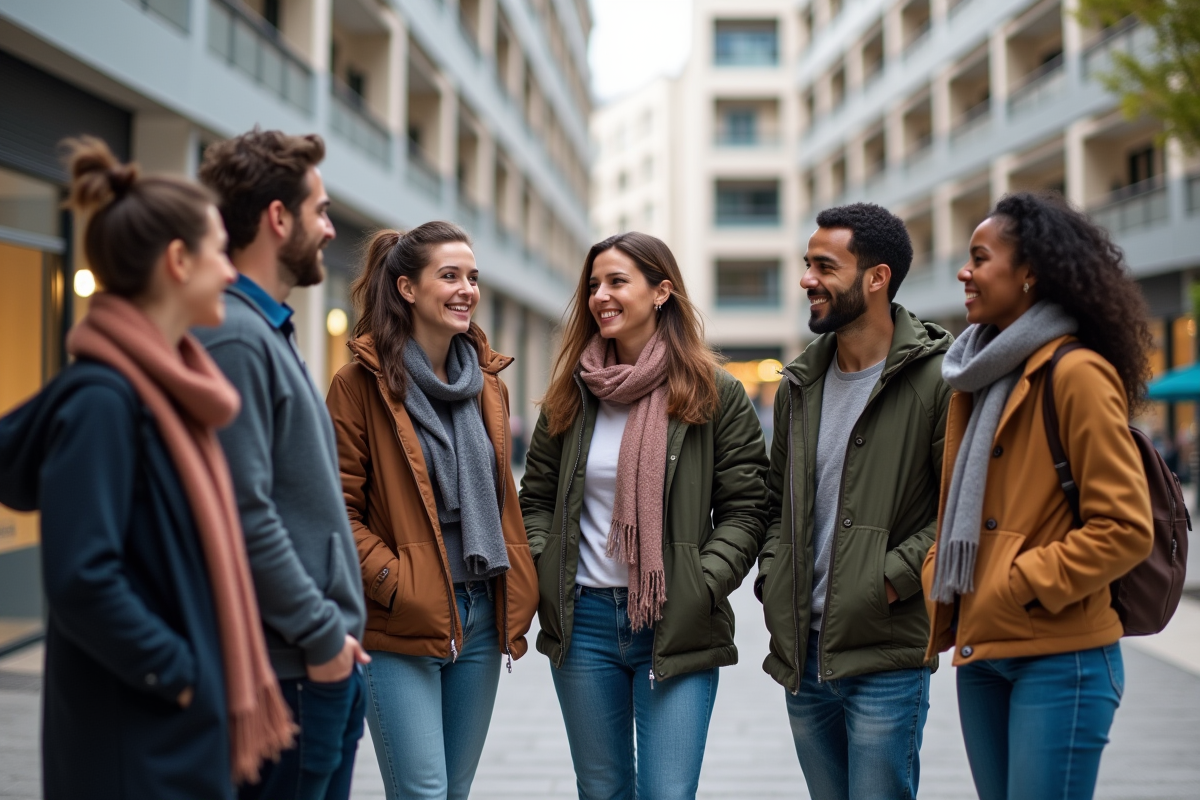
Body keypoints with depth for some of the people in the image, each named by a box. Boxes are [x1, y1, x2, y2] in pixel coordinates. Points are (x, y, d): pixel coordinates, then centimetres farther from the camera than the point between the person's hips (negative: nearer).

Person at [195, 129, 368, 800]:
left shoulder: (272, 331, 16)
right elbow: (244, 516, -22)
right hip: (289, 668, -10)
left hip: (324, 665, 10)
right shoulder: (233, 337, -16)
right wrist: (320, 633, -16)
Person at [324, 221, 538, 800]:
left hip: (480, 616, 6)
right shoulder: (360, 383, -7)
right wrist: (392, 582, -18)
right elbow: (337, 509, -9)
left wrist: (518, 592, 10)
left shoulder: (487, 383, 12)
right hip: (400, 623, -6)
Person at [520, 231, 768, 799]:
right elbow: (536, 497, 14)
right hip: (583, 620, 4)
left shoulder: (715, 394, -3)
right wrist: (542, 574, -2)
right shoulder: (571, 394, 7)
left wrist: (703, 585, -16)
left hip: (677, 628, -3)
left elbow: (743, 511, -3)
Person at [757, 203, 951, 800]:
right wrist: (771, 578, 7)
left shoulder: (936, 378, -10)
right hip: (801, 653, 7)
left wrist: (892, 579, -17)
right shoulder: (800, 383, 11)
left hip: (886, 658, -6)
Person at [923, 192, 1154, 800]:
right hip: (980, 651, 8)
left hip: (1059, 657, -7)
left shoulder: (1077, 373, -11)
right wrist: (937, 613, 7)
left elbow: (1125, 528, -14)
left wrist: (1022, 585, -14)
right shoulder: (976, 377, 13)